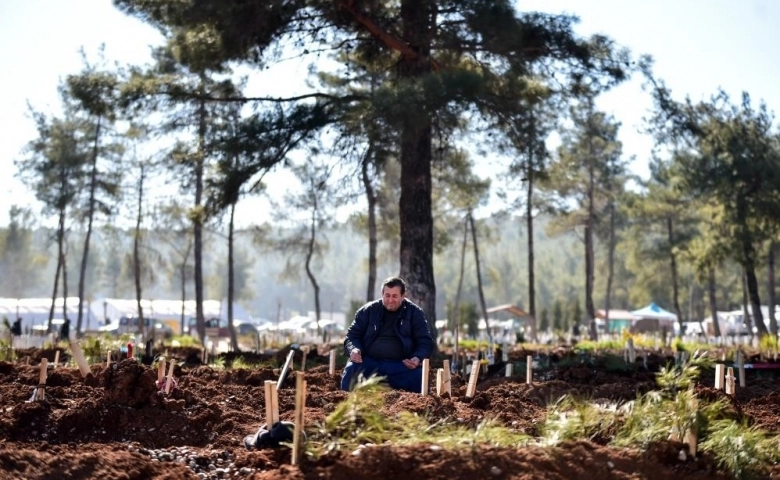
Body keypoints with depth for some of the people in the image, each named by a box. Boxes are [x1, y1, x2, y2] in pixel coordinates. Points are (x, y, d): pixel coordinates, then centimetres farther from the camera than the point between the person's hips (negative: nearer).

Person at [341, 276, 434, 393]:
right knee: (351, 370, -30)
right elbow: (352, 335, 12)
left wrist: (418, 358, -16)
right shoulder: (368, 310, 11)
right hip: (369, 362, 1)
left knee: (418, 376, -30)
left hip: (402, 365, 0)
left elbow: (425, 342, 7)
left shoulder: (414, 313, 9)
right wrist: (353, 349, -13)